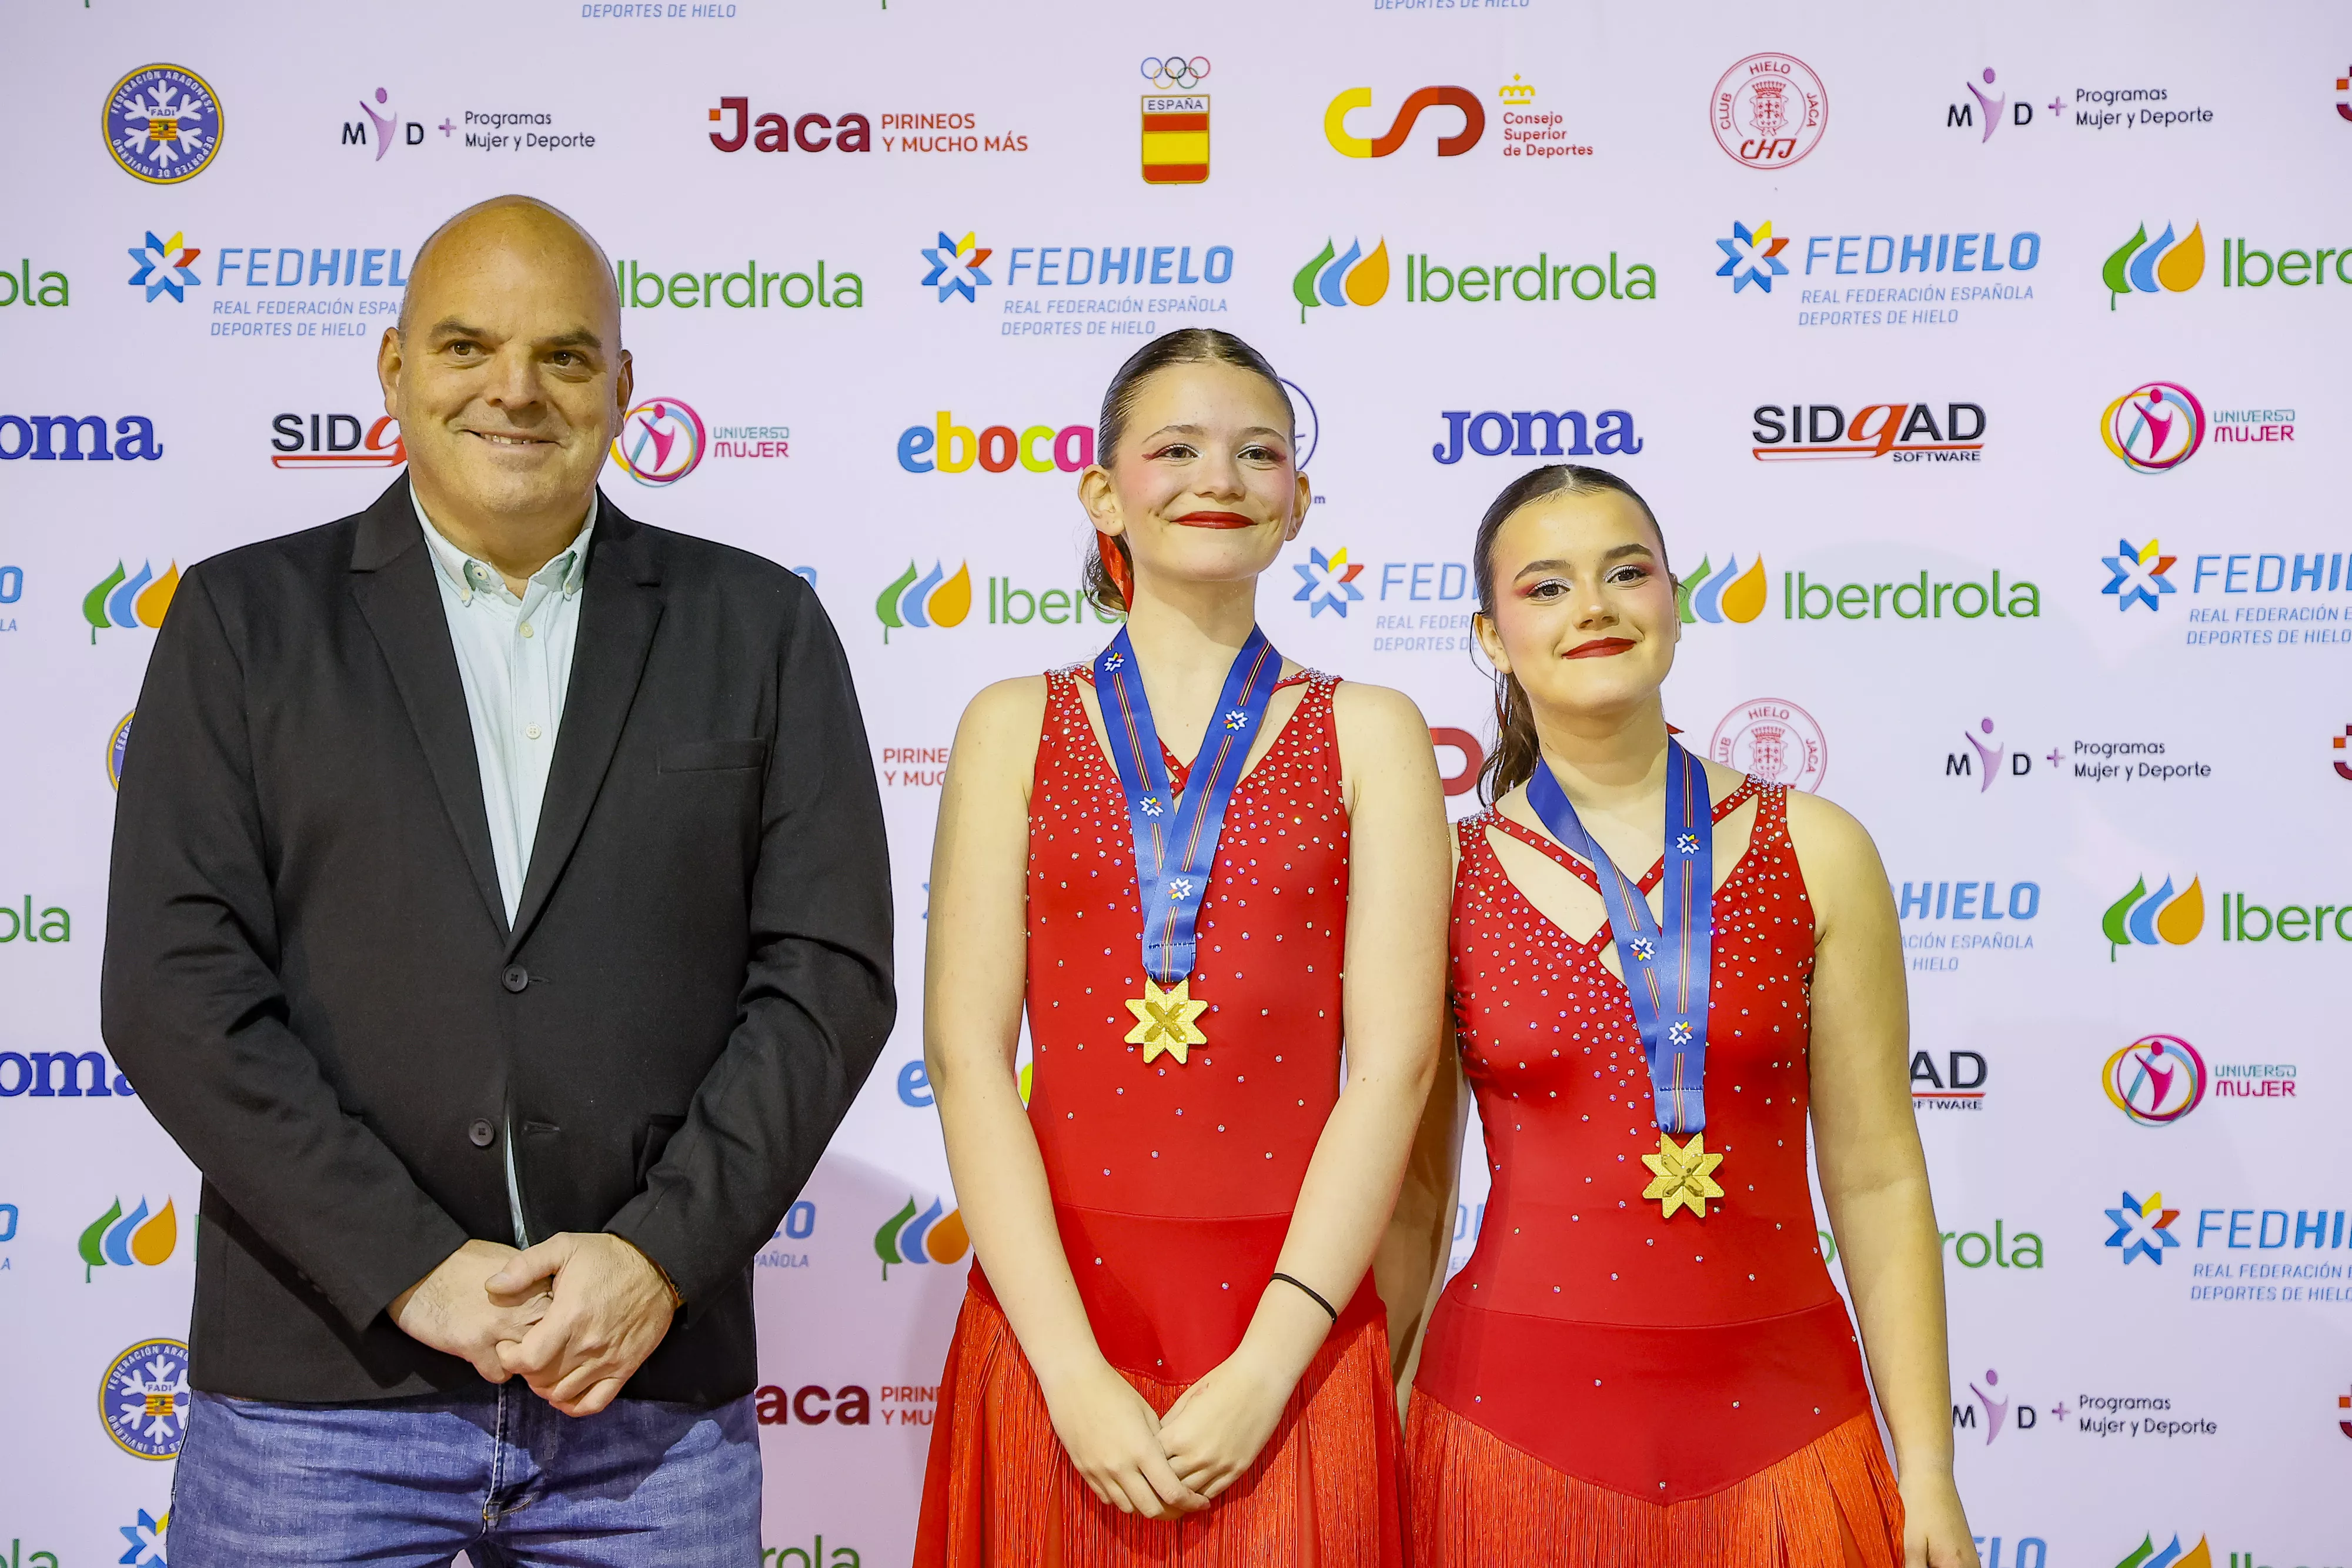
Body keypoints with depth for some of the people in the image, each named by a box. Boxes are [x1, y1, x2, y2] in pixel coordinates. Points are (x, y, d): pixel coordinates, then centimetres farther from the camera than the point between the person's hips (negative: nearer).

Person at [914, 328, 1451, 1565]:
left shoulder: (1369, 735, 4)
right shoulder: (1014, 727, 5)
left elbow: (1391, 1069, -4)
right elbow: (967, 1057, -2)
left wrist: (1267, 1367, -12)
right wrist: (1075, 1370, -11)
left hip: (1288, 1335, 0)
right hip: (1052, 1326, 1)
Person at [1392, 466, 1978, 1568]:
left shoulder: (1815, 854, 0)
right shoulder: (1443, 879, -1)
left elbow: (1877, 1183, 1)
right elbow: (1410, 1198, 5)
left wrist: (1928, 1474, 0)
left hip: (1779, 1423, 1)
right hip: (1522, 1423, 0)